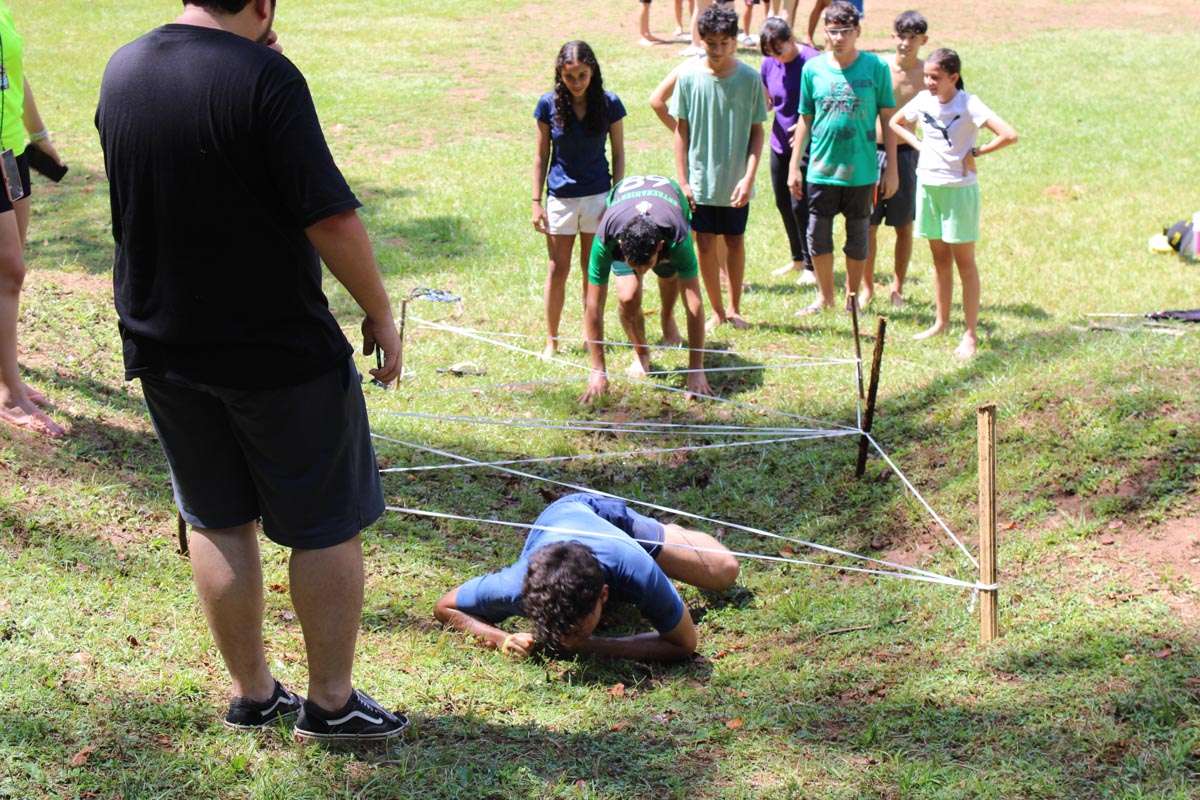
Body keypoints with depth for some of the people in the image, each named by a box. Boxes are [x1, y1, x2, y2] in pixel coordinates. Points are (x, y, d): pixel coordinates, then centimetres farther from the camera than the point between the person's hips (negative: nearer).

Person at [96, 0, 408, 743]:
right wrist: (380, 312, -7)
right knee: (328, 526, 9)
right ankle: (330, 701, 17)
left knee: (218, 522, 17)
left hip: (163, 347, 6)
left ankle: (252, 691, 27)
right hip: (279, 349, -6)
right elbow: (330, 217, -21)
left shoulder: (121, 70, 2)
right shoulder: (264, 76, -20)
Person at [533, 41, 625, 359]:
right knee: (558, 270, 4)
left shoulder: (609, 104, -7)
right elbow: (542, 155, 0)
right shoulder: (548, 104, -7)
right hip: (560, 197, 0)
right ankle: (551, 341, 14)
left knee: (593, 270, 9)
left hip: (598, 195, 0)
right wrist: (536, 202, -1)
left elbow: (618, 153, 1)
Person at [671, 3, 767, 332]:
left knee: (735, 242, 12)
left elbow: (757, 131, -1)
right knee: (705, 244, 5)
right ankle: (717, 310, 20)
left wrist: (749, 177, -11)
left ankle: (734, 308, 28)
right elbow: (681, 130, 0)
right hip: (701, 179, 0)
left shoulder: (750, 78, -7)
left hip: (736, 183, 0)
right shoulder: (690, 77, -7)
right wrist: (682, 180, -3)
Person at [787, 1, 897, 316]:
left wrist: (891, 169, -2)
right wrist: (794, 166, 8)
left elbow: (888, 119, 0)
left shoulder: (876, 68, -4)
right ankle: (825, 296, 24)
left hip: (861, 170, -2)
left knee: (858, 237, 8)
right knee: (817, 235, 6)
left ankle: (852, 298, 24)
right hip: (821, 168, 2)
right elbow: (805, 120, 10)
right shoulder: (813, 69, 2)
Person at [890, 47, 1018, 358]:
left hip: (959, 188, -6)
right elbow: (896, 123, 22)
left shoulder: (968, 104, -15)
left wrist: (975, 152, -15)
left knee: (964, 262, 0)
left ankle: (970, 334, 4)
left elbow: (1009, 135, -25)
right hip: (927, 184, 6)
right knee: (940, 258, 15)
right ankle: (941, 323, 26)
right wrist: (918, 144, 7)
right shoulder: (923, 100, 2)